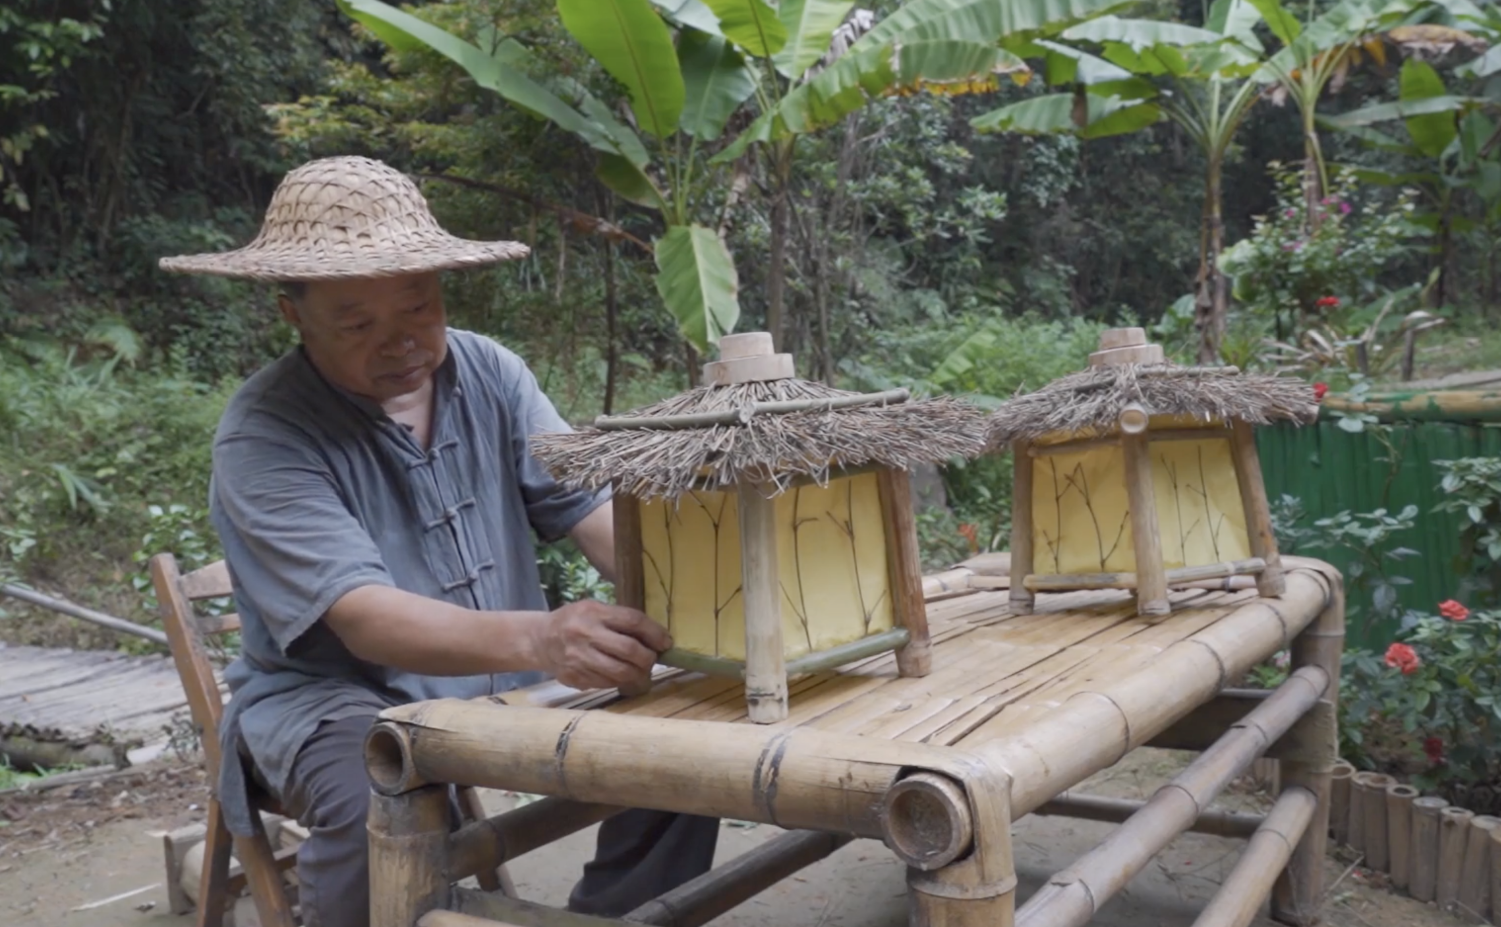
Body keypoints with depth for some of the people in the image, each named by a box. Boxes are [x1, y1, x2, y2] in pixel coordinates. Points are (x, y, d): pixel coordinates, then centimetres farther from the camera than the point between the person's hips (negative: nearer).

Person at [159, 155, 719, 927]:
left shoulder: (491, 374, -2)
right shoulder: (263, 434, -18)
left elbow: (587, 506, -8)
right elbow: (364, 619, -30)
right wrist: (537, 637, -49)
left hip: (505, 682, 5)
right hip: (338, 694, -4)